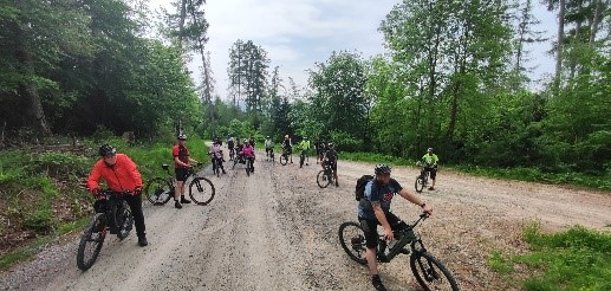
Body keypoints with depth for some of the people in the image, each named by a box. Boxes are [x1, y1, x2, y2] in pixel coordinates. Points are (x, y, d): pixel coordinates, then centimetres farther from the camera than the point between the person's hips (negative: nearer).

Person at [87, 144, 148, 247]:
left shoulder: (123, 158, -21)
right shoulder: (99, 166, -13)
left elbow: (134, 171, -27)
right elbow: (92, 179, -18)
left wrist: (138, 186, -38)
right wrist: (95, 189, -39)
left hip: (132, 190, -3)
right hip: (116, 192, 3)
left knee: (137, 213, 0)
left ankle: (142, 236, 16)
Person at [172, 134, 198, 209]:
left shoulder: (185, 148, 13)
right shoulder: (176, 148, -13)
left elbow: (188, 158, 16)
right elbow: (177, 160, -20)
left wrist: (196, 162, 5)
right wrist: (185, 164, -31)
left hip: (185, 168, 8)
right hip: (179, 169, -8)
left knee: (183, 184, 16)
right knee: (179, 185, -9)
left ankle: (182, 198, 27)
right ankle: (176, 202, -5)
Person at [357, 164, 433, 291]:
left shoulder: (392, 182, -12)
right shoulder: (372, 187, -32)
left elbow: (406, 193, -18)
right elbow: (377, 210, -36)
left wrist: (423, 205, -30)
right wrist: (387, 228, -42)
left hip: (384, 212, 6)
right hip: (367, 215, -6)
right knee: (372, 246, -6)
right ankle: (375, 279, 4)